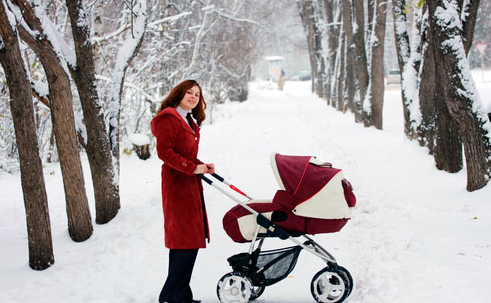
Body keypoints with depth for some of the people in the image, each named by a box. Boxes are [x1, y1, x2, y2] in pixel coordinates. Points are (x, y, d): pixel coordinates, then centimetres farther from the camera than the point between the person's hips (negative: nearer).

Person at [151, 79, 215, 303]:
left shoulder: (190, 123, 20)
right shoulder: (169, 118, -11)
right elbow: (164, 151, -19)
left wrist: (202, 166, 4)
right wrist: (192, 168, -21)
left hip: (190, 184, 10)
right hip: (177, 184, -10)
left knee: (184, 242, 12)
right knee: (187, 242, -11)